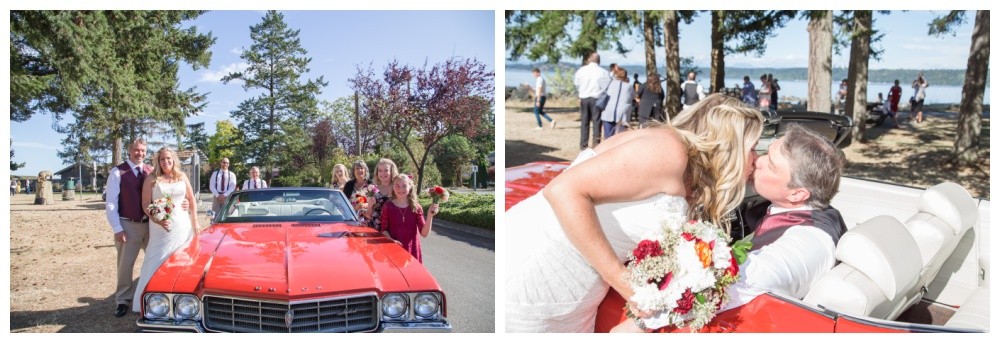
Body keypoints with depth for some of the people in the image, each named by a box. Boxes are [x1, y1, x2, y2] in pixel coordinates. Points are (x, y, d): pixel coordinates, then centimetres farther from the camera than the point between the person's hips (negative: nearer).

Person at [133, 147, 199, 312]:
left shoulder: (182, 177, 7)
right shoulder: (151, 180, -1)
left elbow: (191, 198, 13)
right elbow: (145, 204, -5)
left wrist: (195, 222, 10)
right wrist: (157, 220, -20)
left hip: (182, 225, 3)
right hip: (160, 226, -3)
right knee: (158, 262, -3)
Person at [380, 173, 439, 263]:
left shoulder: (416, 208, -1)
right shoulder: (388, 207, -1)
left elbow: (424, 233, -4)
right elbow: (384, 229, 4)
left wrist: (430, 216, -17)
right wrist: (391, 240, -14)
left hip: (412, 251, 0)